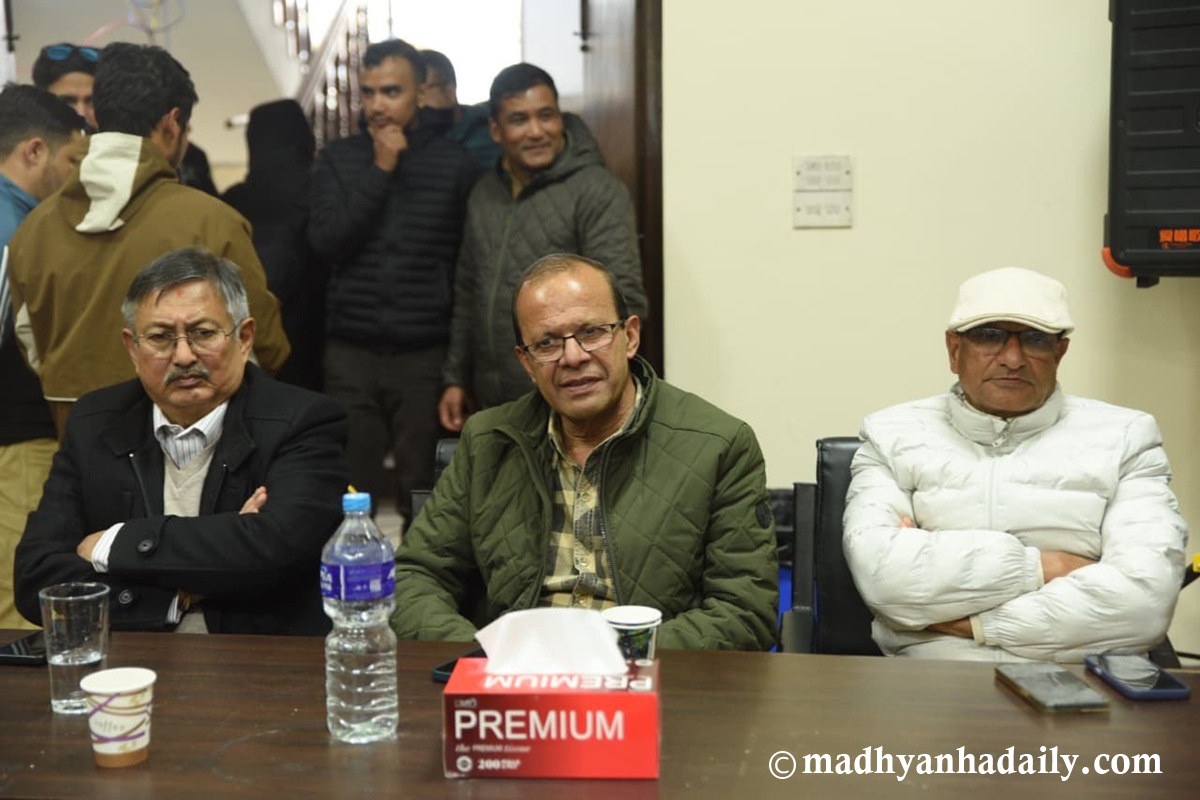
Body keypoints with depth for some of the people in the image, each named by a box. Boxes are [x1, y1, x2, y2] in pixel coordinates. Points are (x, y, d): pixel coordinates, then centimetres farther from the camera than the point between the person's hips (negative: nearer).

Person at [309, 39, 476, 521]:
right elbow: (326, 242, -5)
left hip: (425, 354, -1)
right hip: (351, 352, 2)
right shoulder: (337, 159, 8)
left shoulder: (452, 162, 2)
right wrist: (380, 170, -9)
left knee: (420, 496, 3)